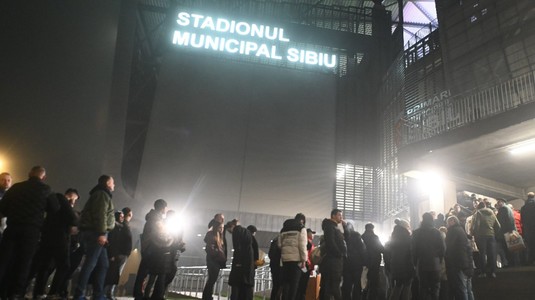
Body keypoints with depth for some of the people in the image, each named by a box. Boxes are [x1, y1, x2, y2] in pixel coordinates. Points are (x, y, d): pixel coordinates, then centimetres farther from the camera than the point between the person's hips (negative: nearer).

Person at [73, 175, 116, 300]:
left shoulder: (100, 194, 26)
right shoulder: (103, 194, -6)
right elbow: (101, 214, -19)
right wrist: (102, 233, -25)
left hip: (94, 233, 10)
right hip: (95, 233, -10)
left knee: (103, 264, 9)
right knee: (90, 263, -10)